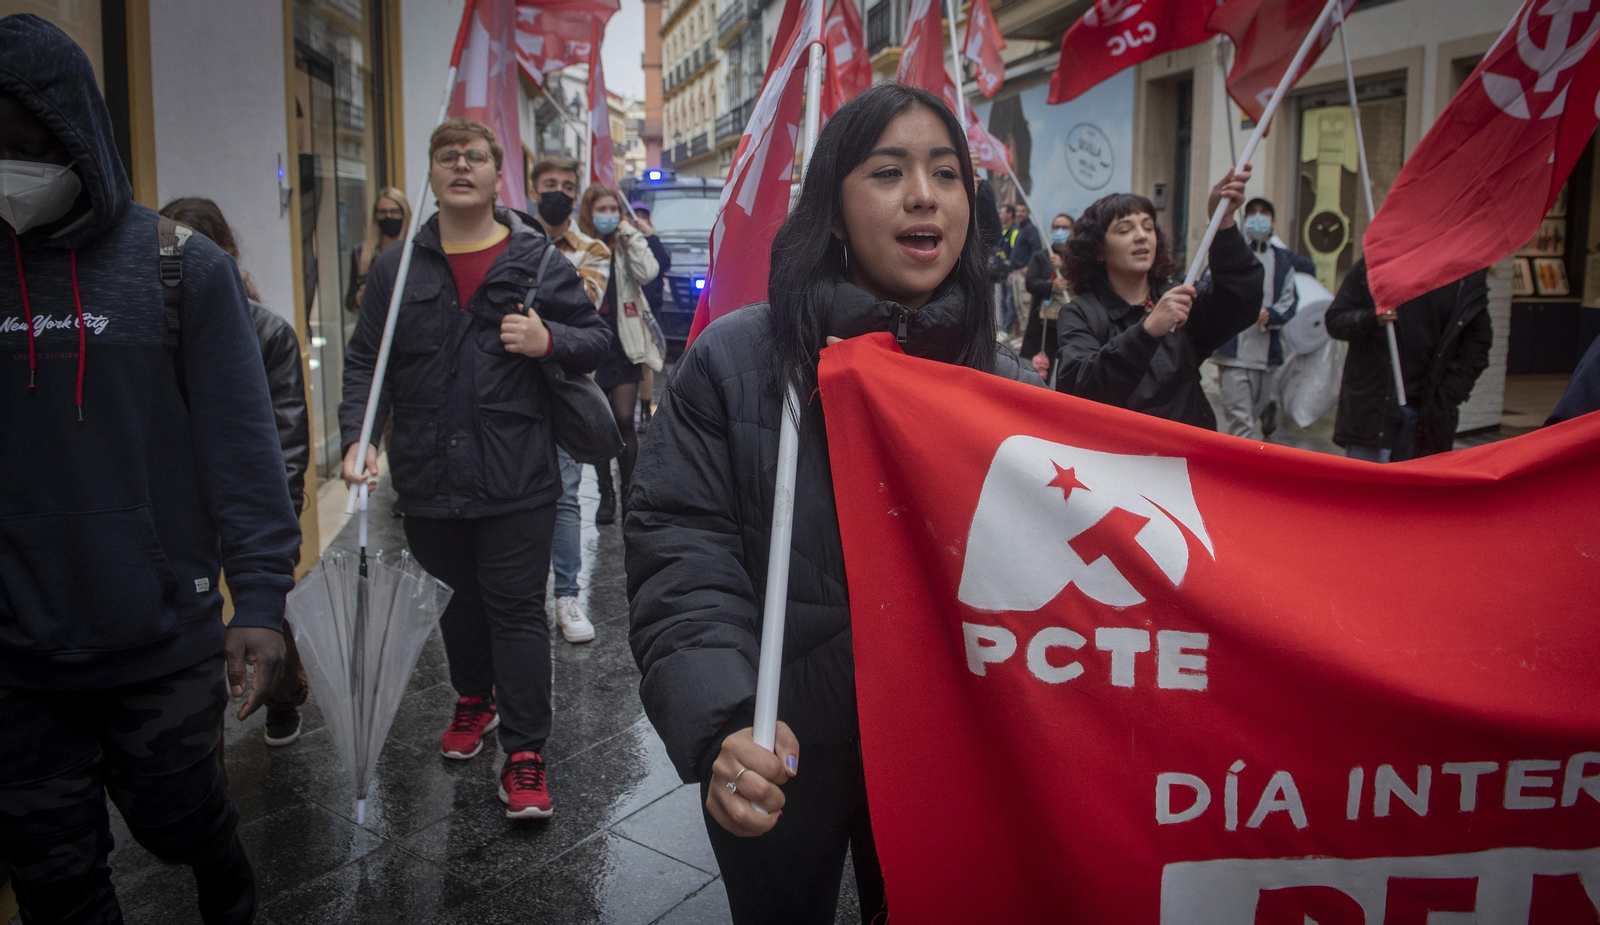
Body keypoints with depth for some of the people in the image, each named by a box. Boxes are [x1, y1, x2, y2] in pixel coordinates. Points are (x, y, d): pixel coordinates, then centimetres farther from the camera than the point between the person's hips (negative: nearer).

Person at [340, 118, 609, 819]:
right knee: (457, 599, 20)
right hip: (428, 478, 3)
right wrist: (358, 436, -7)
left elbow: (597, 341, 5)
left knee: (517, 609, 0)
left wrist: (550, 340, -17)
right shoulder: (396, 267, 7)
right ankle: (473, 699, 44)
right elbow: (364, 361, 8)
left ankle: (525, 753, 9)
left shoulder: (537, 259, 2)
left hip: (516, 479, -3)